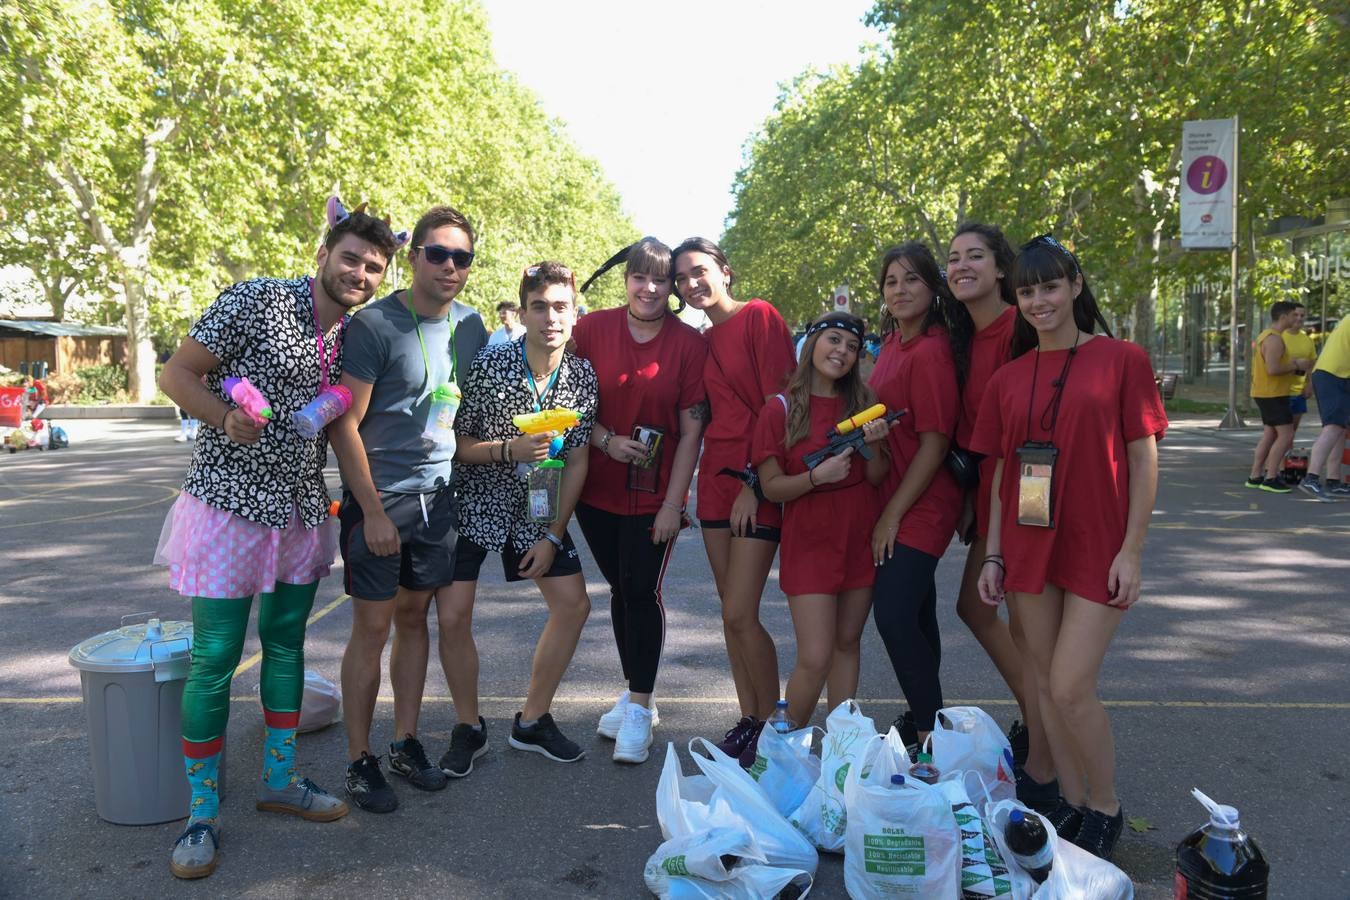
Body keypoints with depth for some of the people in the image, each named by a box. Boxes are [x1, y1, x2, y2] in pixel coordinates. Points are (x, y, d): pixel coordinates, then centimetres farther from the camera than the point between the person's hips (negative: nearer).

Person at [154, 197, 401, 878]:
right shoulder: (256, 300, -11)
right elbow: (177, 373, -9)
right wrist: (227, 417, -25)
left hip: (302, 510, 6)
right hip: (228, 505, -6)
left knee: (286, 643, 15)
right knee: (214, 659, 0)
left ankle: (279, 781, 31)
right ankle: (202, 814, 16)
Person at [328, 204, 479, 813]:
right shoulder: (375, 324, -12)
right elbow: (344, 424, -13)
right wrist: (373, 510, -15)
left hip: (437, 495, 6)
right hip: (378, 499, -5)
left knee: (415, 616, 12)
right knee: (373, 626, 1)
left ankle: (406, 743, 25)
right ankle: (359, 761, 14)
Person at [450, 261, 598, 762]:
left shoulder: (583, 377, -8)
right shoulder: (488, 365, -20)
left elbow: (576, 462, -2)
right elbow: (453, 443, -12)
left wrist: (552, 535, -5)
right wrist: (510, 449, -30)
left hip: (537, 508, 4)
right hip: (474, 502, -4)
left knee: (574, 605, 3)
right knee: (454, 616, -8)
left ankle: (532, 721, 21)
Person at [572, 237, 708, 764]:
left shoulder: (689, 344, -6)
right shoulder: (592, 329, -1)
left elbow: (691, 430, -7)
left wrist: (674, 503, -10)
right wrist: (607, 441, -13)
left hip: (654, 495, -2)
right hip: (597, 489, 3)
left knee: (641, 591, -4)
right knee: (621, 589, 13)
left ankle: (639, 708, 12)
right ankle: (635, 695, 29)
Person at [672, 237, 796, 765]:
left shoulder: (760, 316, -8)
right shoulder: (702, 342, 14)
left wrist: (755, 483, -14)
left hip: (760, 483, -7)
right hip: (717, 475, 7)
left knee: (740, 614, -9)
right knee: (731, 611, 10)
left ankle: (772, 727, 9)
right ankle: (748, 720, 22)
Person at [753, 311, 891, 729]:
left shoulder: (862, 403, 6)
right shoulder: (780, 409, -6)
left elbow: (878, 478, 6)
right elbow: (772, 487, -7)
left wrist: (873, 445, -13)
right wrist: (817, 476, -22)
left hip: (859, 538, 4)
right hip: (809, 541, -4)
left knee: (847, 644, 12)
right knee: (815, 658, -7)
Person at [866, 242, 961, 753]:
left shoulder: (929, 352, -18)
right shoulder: (893, 342, 9)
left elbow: (935, 444, -20)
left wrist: (893, 515, -15)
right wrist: (885, 512, 12)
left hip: (921, 508, -9)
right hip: (892, 503, 9)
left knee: (893, 615, -10)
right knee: (914, 613, 17)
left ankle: (931, 734, 5)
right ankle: (921, 718, 32)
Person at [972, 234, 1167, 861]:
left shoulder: (1120, 360, -4)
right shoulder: (1008, 379, 7)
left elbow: (1144, 459, -4)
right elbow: (1000, 472, 9)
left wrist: (1132, 550, -8)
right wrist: (993, 556, 5)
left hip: (1097, 548, -4)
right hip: (1029, 549, 4)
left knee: (1071, 687, -7)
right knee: (1046, 682, 11)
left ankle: (1106, 808, 18)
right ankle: (1072, 801, 29)